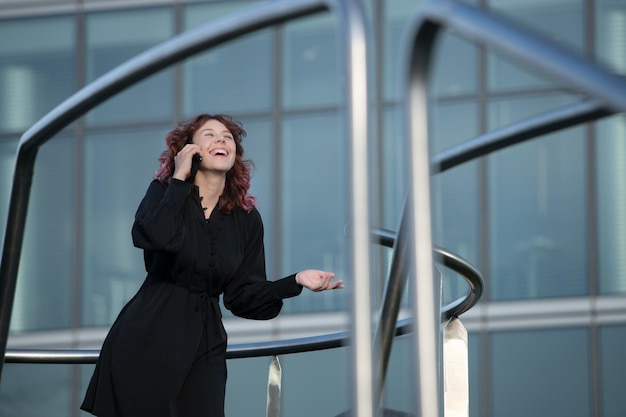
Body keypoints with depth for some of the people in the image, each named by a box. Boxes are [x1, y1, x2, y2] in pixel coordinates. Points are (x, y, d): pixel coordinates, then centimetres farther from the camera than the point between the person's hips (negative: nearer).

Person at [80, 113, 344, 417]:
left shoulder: (246, 218, 7)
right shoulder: (165, 192, -1)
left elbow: (242, 294, 5)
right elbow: (155, 237, -25)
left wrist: (297, 281, -8)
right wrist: (179, 178, -14)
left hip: (204, 347, 3)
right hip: (147, 341, -3)